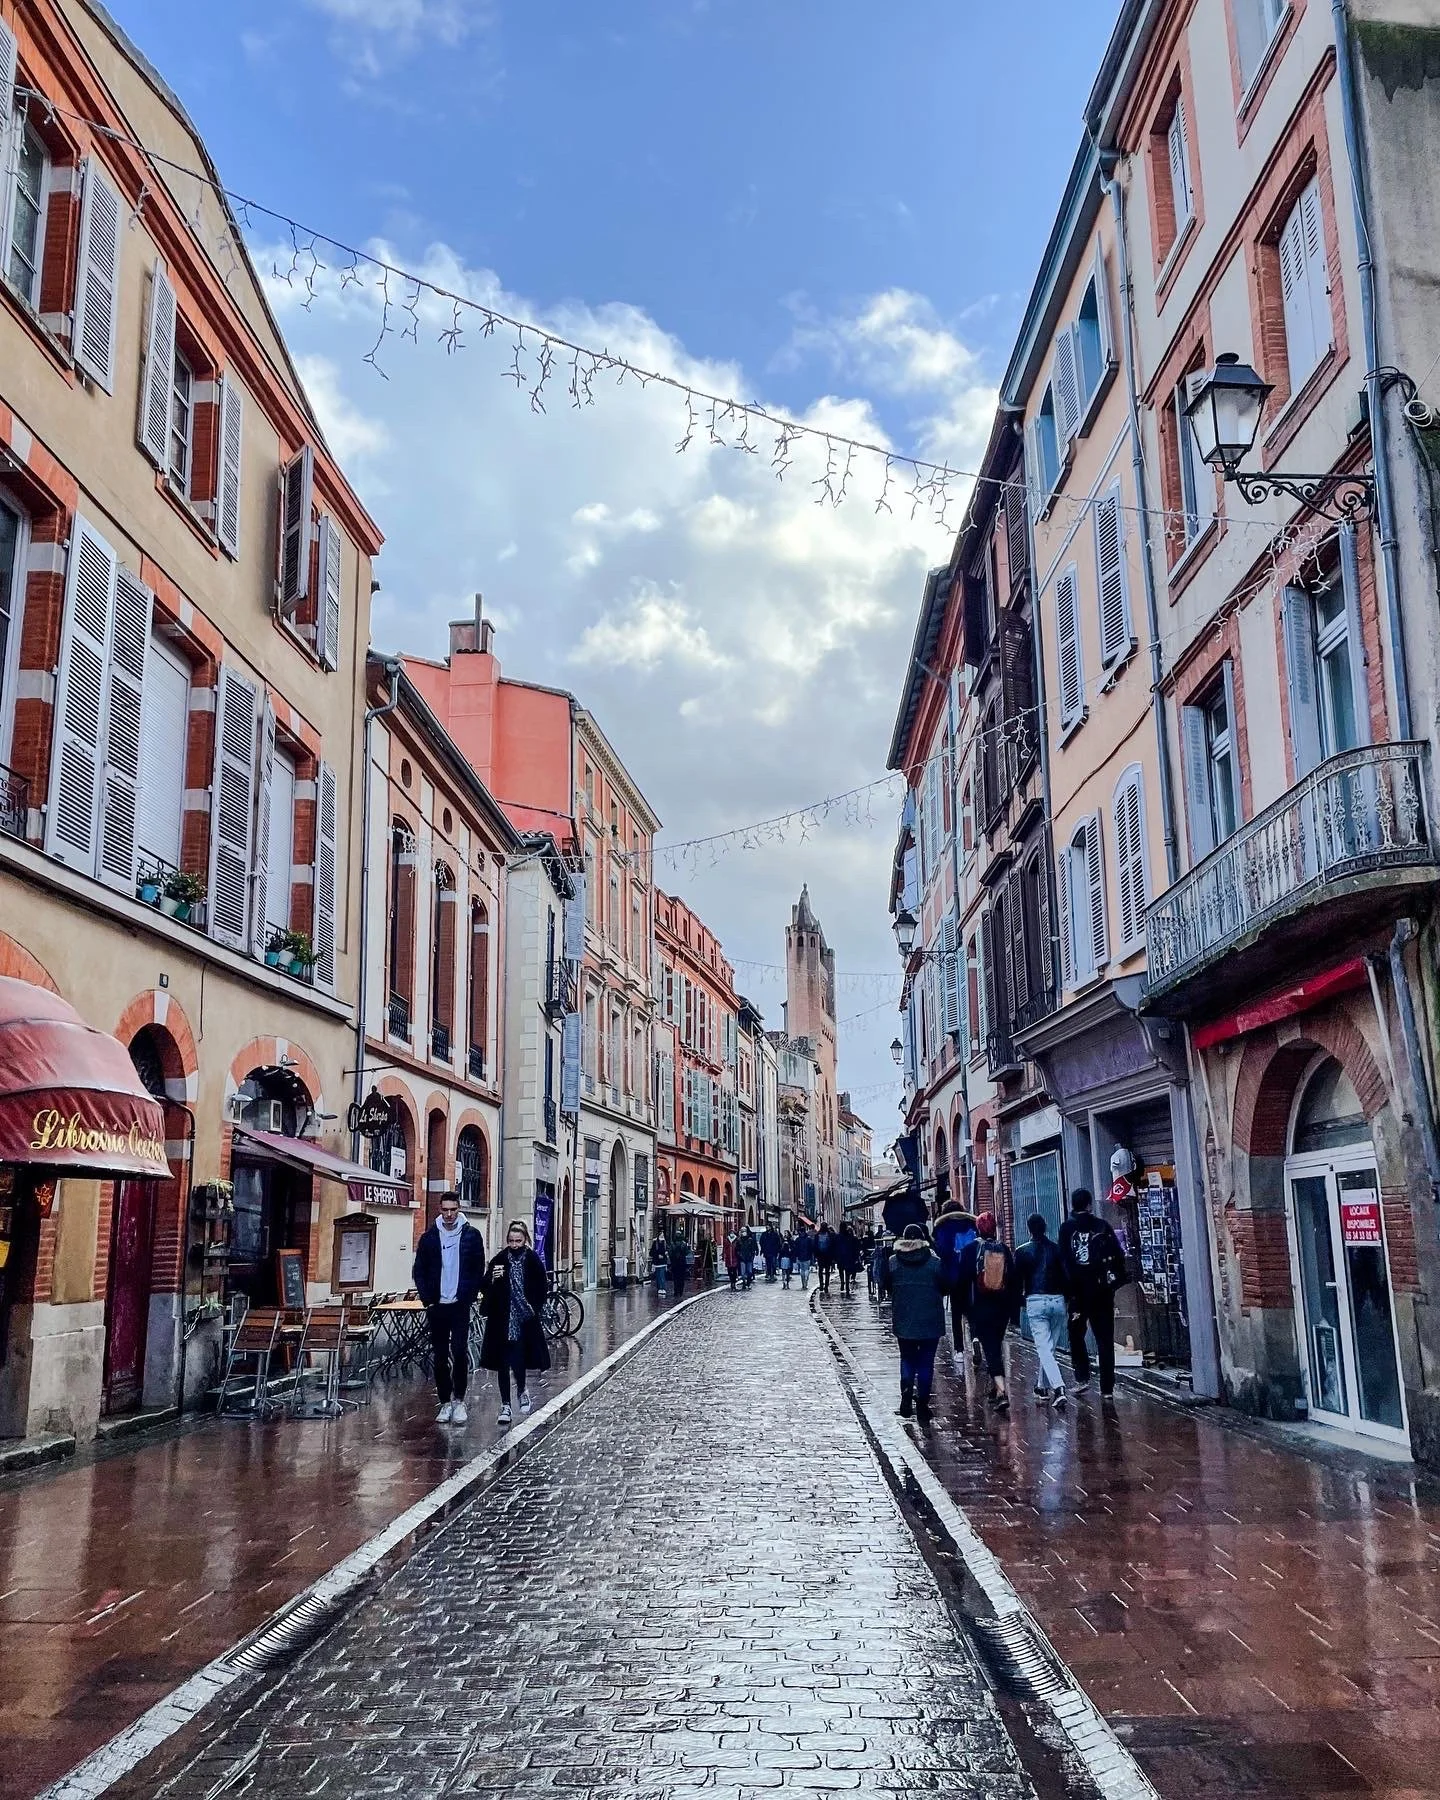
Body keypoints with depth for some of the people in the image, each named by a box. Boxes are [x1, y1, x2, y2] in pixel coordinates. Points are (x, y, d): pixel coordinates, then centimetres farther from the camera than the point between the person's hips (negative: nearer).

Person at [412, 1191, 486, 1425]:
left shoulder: (471, 1235, 1)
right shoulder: (429, 1237, 5)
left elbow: (479, 1270, 3)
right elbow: (418, 1271, 8)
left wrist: (469, 1297, -5)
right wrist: (427, 1299, -2)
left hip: (460, 1305, -2)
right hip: (437, 1306, 2)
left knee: (460, 1352, -10)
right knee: (440, 1357, 6)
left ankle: (458, 1400, 2)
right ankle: (445, 1403, 14)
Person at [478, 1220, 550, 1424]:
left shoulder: (533, 1261, -1)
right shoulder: (499, 1260, 0)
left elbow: (541, 1290, 4)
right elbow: (485, 1287, -1)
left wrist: (534, 1307, -7)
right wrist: (493, 1279, -21)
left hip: (524, 1321, -1)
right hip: (501, 1320, 1)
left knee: (517, 1360, -8)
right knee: (503, 1362, 4)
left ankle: (522, 1389, 23)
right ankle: (505, 1405, 14)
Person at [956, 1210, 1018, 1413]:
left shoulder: (969, 1250, -7)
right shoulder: (1004, 1250, 1)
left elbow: (963, 1281, -5)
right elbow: (1013, 1280, 4)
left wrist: (963, 1307, 5)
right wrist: (1012, 1309, 11)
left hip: (979, 1309, -3)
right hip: (1002, 1308, 4)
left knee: (990, 1349, -6)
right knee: (996, 1347, 18)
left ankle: (1001, 1390, -19)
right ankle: (995, 1388, 27)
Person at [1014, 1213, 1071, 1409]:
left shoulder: (1022, 1252, -1)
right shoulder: (1057, 1249, 4)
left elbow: (1018, 1280, 1)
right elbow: (1067, 1277, 5)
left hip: (1035, 1302, -3)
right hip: (1057, 1301, 3)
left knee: (1044, 1349, -7)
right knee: (1049, 1347, 17)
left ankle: (1058, 1388, -23)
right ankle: (1043, 1387, 27)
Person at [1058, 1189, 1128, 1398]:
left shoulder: (1066, 1229, -4)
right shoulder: (1103, 1227, 1)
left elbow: (1064, 1260, -8)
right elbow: (1118, 1256, -2)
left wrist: (1070, 1290, -6)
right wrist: (1119, 1277, 7)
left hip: (1078, 1292, -1)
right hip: (1103, 1291, 1)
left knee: (1076, 1335, 15)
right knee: (1105, 1339, 6)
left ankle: (1082, 1377, 1)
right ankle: (1107, 1387, 5)